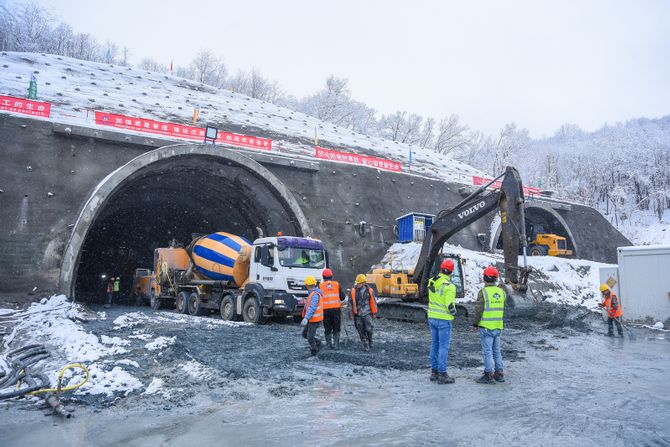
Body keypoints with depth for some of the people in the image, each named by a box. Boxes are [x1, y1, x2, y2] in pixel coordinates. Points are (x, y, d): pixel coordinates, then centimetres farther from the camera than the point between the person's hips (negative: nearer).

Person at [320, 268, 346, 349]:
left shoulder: (321, 286, -3)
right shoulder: (337, 284, 1)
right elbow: (342, 297, 2)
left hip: (325, 310, -1)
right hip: (336, 309, 1)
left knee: (327, 329, 11)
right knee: (336, 329, 11)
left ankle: (329, 344, 12)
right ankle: (336, 345, 7)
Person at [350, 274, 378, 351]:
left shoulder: (369, 290, -2)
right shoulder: (354, 290, -2)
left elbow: (373, 301, 6)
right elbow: (351, 302, 4)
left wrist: (374, 312, 7)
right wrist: (351, 313, 4)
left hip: (367, 313, -1)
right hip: (358, 314, 1)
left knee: (369, 329, -7)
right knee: (361, 331, 4)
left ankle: (370, 342, 20)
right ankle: (366, 345, 17)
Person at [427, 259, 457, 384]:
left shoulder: (432, 282, 2)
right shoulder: (449, 286, -19)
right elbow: (450, 305, -20)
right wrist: (454, 312, 1)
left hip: (432, 317, 7)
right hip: (444, 319, -7)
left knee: (435, 345, 15)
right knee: (443, 347, 0)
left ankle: (434, 372, 22)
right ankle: (442, 375, 4)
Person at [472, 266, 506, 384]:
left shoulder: (483, 292, -15)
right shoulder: (501, 292, 4)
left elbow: (478, 310, -13)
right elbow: (503, 310, 11)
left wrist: (475, 323, -1)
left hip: (486, 327, -6)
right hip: (498, 326, 6)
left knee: (487, 351, 0)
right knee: (496, 350, 16)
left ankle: (489, 375, 4)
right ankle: (499, 374, 21)